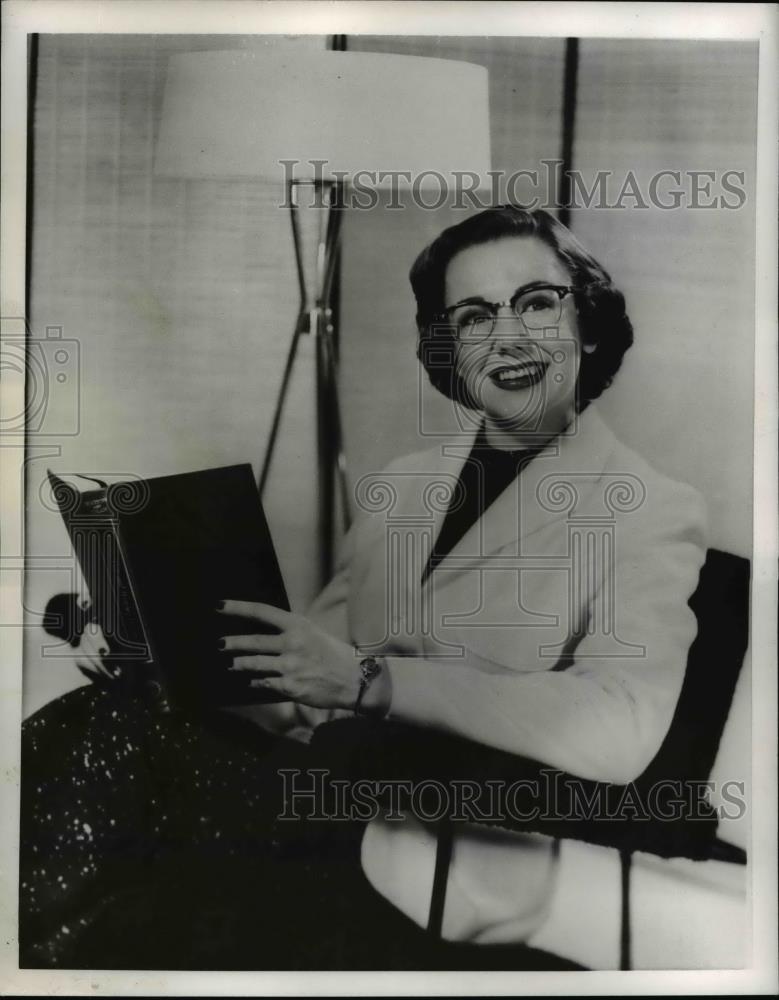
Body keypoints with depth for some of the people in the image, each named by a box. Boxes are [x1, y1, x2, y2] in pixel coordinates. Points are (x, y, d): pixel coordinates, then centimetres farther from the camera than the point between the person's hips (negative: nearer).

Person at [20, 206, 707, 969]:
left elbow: (620, 731, -21)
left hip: (445, 877, -5)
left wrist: (368, 680, -23)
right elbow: (311, 660, 11)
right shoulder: (396, 486, 12)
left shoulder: (650, 514, -6)